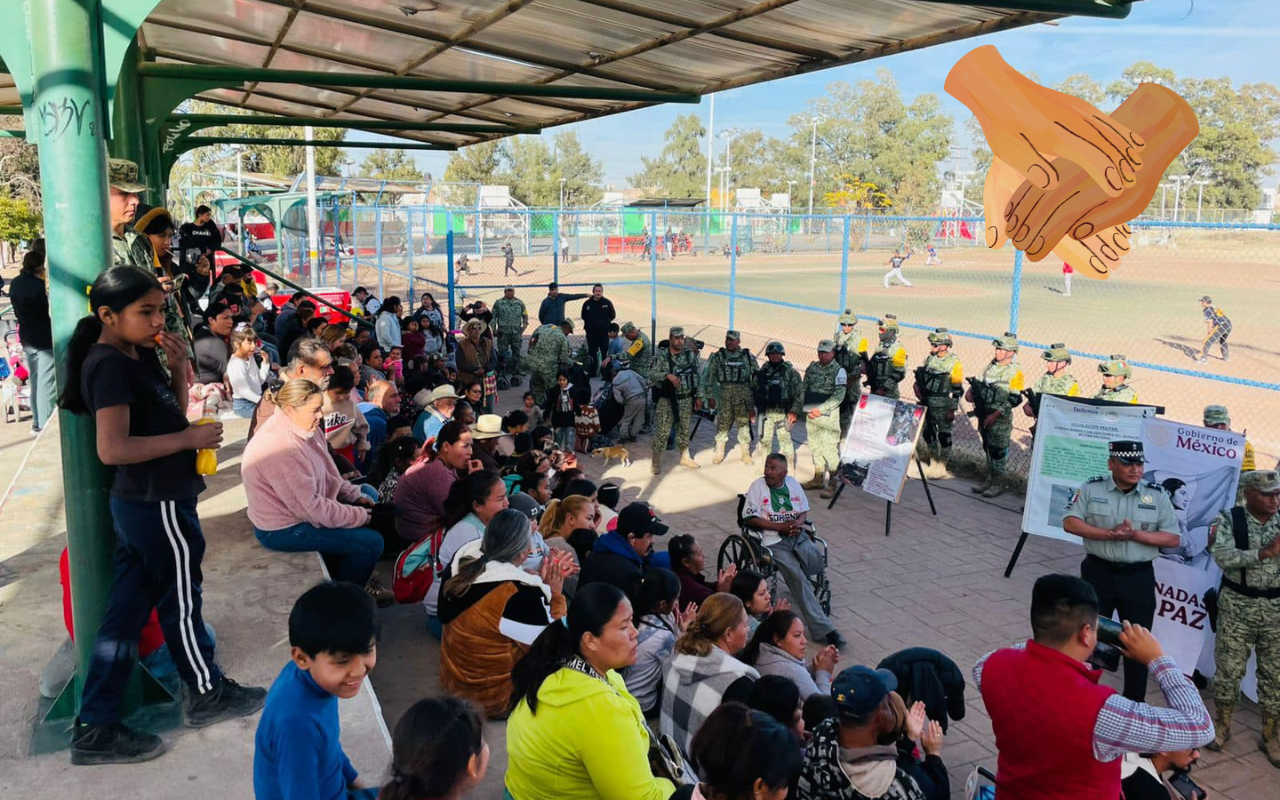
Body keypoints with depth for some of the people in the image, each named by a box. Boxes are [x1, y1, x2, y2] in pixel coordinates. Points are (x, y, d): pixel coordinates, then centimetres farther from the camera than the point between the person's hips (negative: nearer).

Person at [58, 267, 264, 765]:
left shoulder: (139, 354, 9)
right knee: (181, 602, 9)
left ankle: (94, 730, 20)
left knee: (125, 611, 12)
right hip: (158, 503, -9)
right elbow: (112, 449, -26)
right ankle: (208, 694, 30)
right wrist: (189, 439, -21)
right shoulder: (110, 366, -18)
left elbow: (171, 412, 16)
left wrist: (179, 365, 2)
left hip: (144, 502, 9)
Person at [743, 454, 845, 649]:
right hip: (773, 541, -5)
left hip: (798, 536, 5)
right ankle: (822, 629, -23)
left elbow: (804, 510, 18)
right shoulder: (758, 486, -1)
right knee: (798, 577, -23)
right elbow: (750, 518, -7)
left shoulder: (793, 483, 13)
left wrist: (799, 522, -6)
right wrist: (780, 527, -13)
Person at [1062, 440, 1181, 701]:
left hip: (1139, 577, 1)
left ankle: (1134, 704, 27)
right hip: (1098, 572, -1)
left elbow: (1173, 538, -5)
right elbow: (1070, 523, -12)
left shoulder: (1157, 495, -2)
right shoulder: (1091, 488, -4)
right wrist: (1110, 534, -22)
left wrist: (1135, 534, -19)